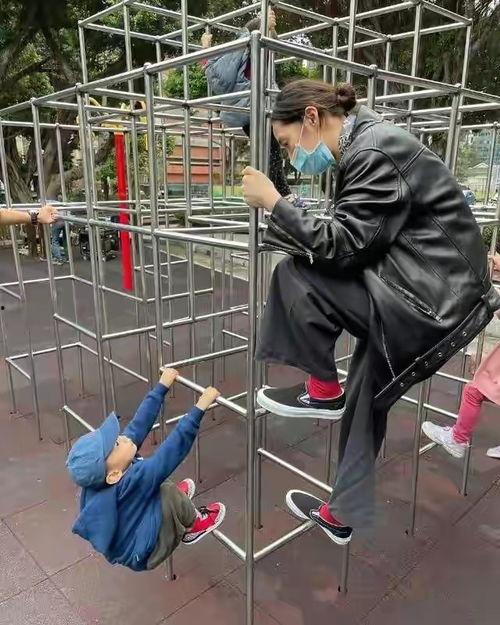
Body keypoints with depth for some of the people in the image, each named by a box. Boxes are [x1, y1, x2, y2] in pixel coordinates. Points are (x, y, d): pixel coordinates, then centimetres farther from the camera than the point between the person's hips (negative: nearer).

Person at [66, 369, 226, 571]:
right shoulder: (130, 482, -38)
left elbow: (138, 425, -15)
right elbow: (173, 448, -44)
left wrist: (162, 387, -12)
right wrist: (199, 408, -44)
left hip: (124, 541, 8)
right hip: (141, 554, -8)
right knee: (168, 493, -21)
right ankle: (193, 525, 5)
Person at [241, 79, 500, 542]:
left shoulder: (376, 151, -16)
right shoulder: (363, 146, 12)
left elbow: (343, 245, -19)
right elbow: (354, 240, 13)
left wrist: (273, 203, -14)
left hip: (430, 300, -10)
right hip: (430, 293, 10)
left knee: (294, 277, -13)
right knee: (363, 405, 18)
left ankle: (322, 391, 4)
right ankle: (341, 514, 36)